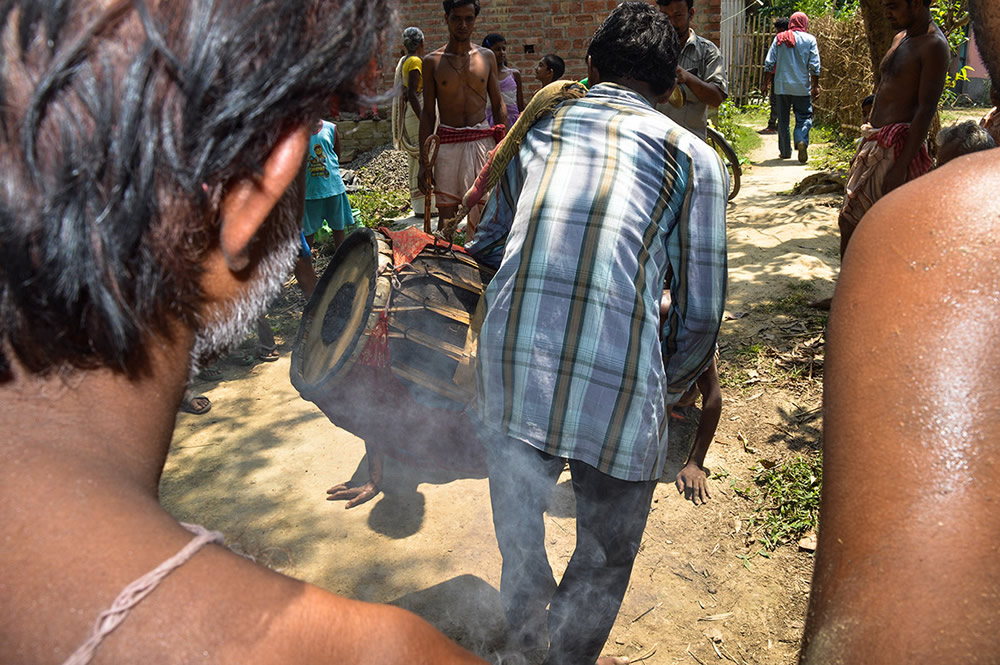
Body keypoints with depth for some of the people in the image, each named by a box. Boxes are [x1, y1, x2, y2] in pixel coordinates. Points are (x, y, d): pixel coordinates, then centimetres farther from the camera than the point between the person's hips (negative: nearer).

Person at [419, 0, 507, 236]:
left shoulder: (487, 57, 9)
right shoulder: (433, 61, 4)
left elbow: (498, 105, 13)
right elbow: (428, 113, 6)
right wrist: (423, 162, 1)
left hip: (482, 141, 1)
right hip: (447, 143, -1)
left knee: (481, 211, -1)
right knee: (446, 212, -1)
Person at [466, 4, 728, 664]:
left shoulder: (538, 129, 14)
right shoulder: (693, 157, 6)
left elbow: (485, 247, 20)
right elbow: (701, 317, 4)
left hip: (508, 379, 4)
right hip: (619, 396, -3)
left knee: (519, 537, 29)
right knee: (603, 560, 24)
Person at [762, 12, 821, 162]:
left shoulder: (779, 38, 4)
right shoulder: (810, 39, 0)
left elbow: (769, 63, 1)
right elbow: (814, 66, -4)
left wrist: (766, 83, 8)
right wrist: (815, 86, 1)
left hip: (781, 86, 2)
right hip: (802, 87, -2)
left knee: (783, 120, 10)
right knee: (804, 117, 5)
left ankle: (785, 151, 15)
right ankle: (802, 141, -22)